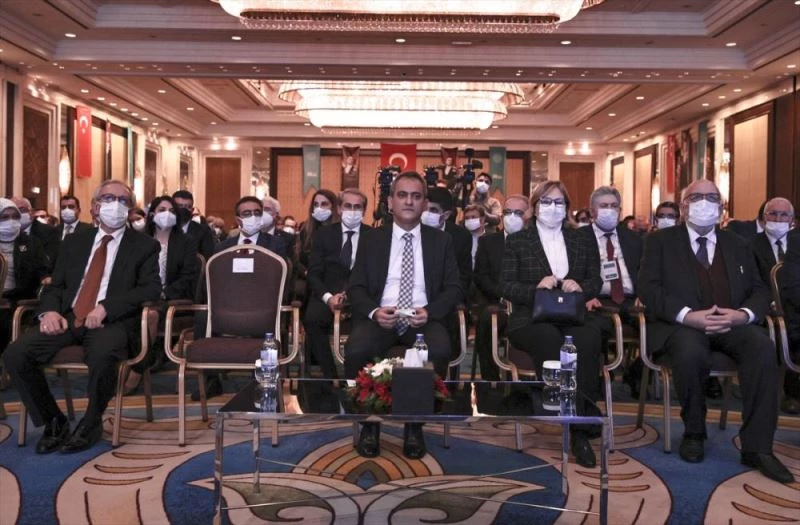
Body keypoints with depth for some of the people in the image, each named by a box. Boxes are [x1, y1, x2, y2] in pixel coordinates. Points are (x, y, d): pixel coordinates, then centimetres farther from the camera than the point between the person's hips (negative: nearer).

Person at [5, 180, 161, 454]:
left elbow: (151, 288, -5)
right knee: (16, 353, -20)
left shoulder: (144, 246, 8)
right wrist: (50, 310, -6)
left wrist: (106, 307, -18)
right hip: (68, 318, 4)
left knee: (102, 354, -38)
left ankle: (91, 423, -10)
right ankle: (53, 421, 1)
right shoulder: (74, 241, 21)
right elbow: (55, 285, 18)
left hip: (112, 321, -4)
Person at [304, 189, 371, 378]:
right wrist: (328, 296, -15)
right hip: (327, 295, 1)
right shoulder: (324, 234, 11)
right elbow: (314, 273, 4)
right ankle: (330, 376, -18)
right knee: (312, 319, -30)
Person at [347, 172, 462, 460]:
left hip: (424, 319, 0)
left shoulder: (441, 241, 13)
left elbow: (453, 288, 7)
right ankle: (369, 422, -6)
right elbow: (356, 287, 7)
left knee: (440, 352, -33)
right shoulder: (371, 238, 12)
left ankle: (415, 425, -9)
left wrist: (429, 311, -13)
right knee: (356, 350, -31)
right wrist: (374, 311, -15)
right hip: (379, 317, 0)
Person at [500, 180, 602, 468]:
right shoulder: (517, 241, 11)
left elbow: (596, 282, 15)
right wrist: (536, 288, -15)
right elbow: (506, 286, 3)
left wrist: (580, 286, -8)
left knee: (587, 340, -34)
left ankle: (580, 430, -28)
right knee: (551, 339, -38)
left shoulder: (582, 241, 20)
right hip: (531, 319, -2)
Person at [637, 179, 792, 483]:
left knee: (762, 346, -29)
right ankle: (694, 432, -10)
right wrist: (688, 315, -19)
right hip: (681, 325, -3)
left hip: (731, 324, 3)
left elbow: (760, 291, 14)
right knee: (692, 351, -37)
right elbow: (648, 288, -3)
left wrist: (744, 314, -11)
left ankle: (757, 447, -21)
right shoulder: (661, 241, 10)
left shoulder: (738, 245, 21)